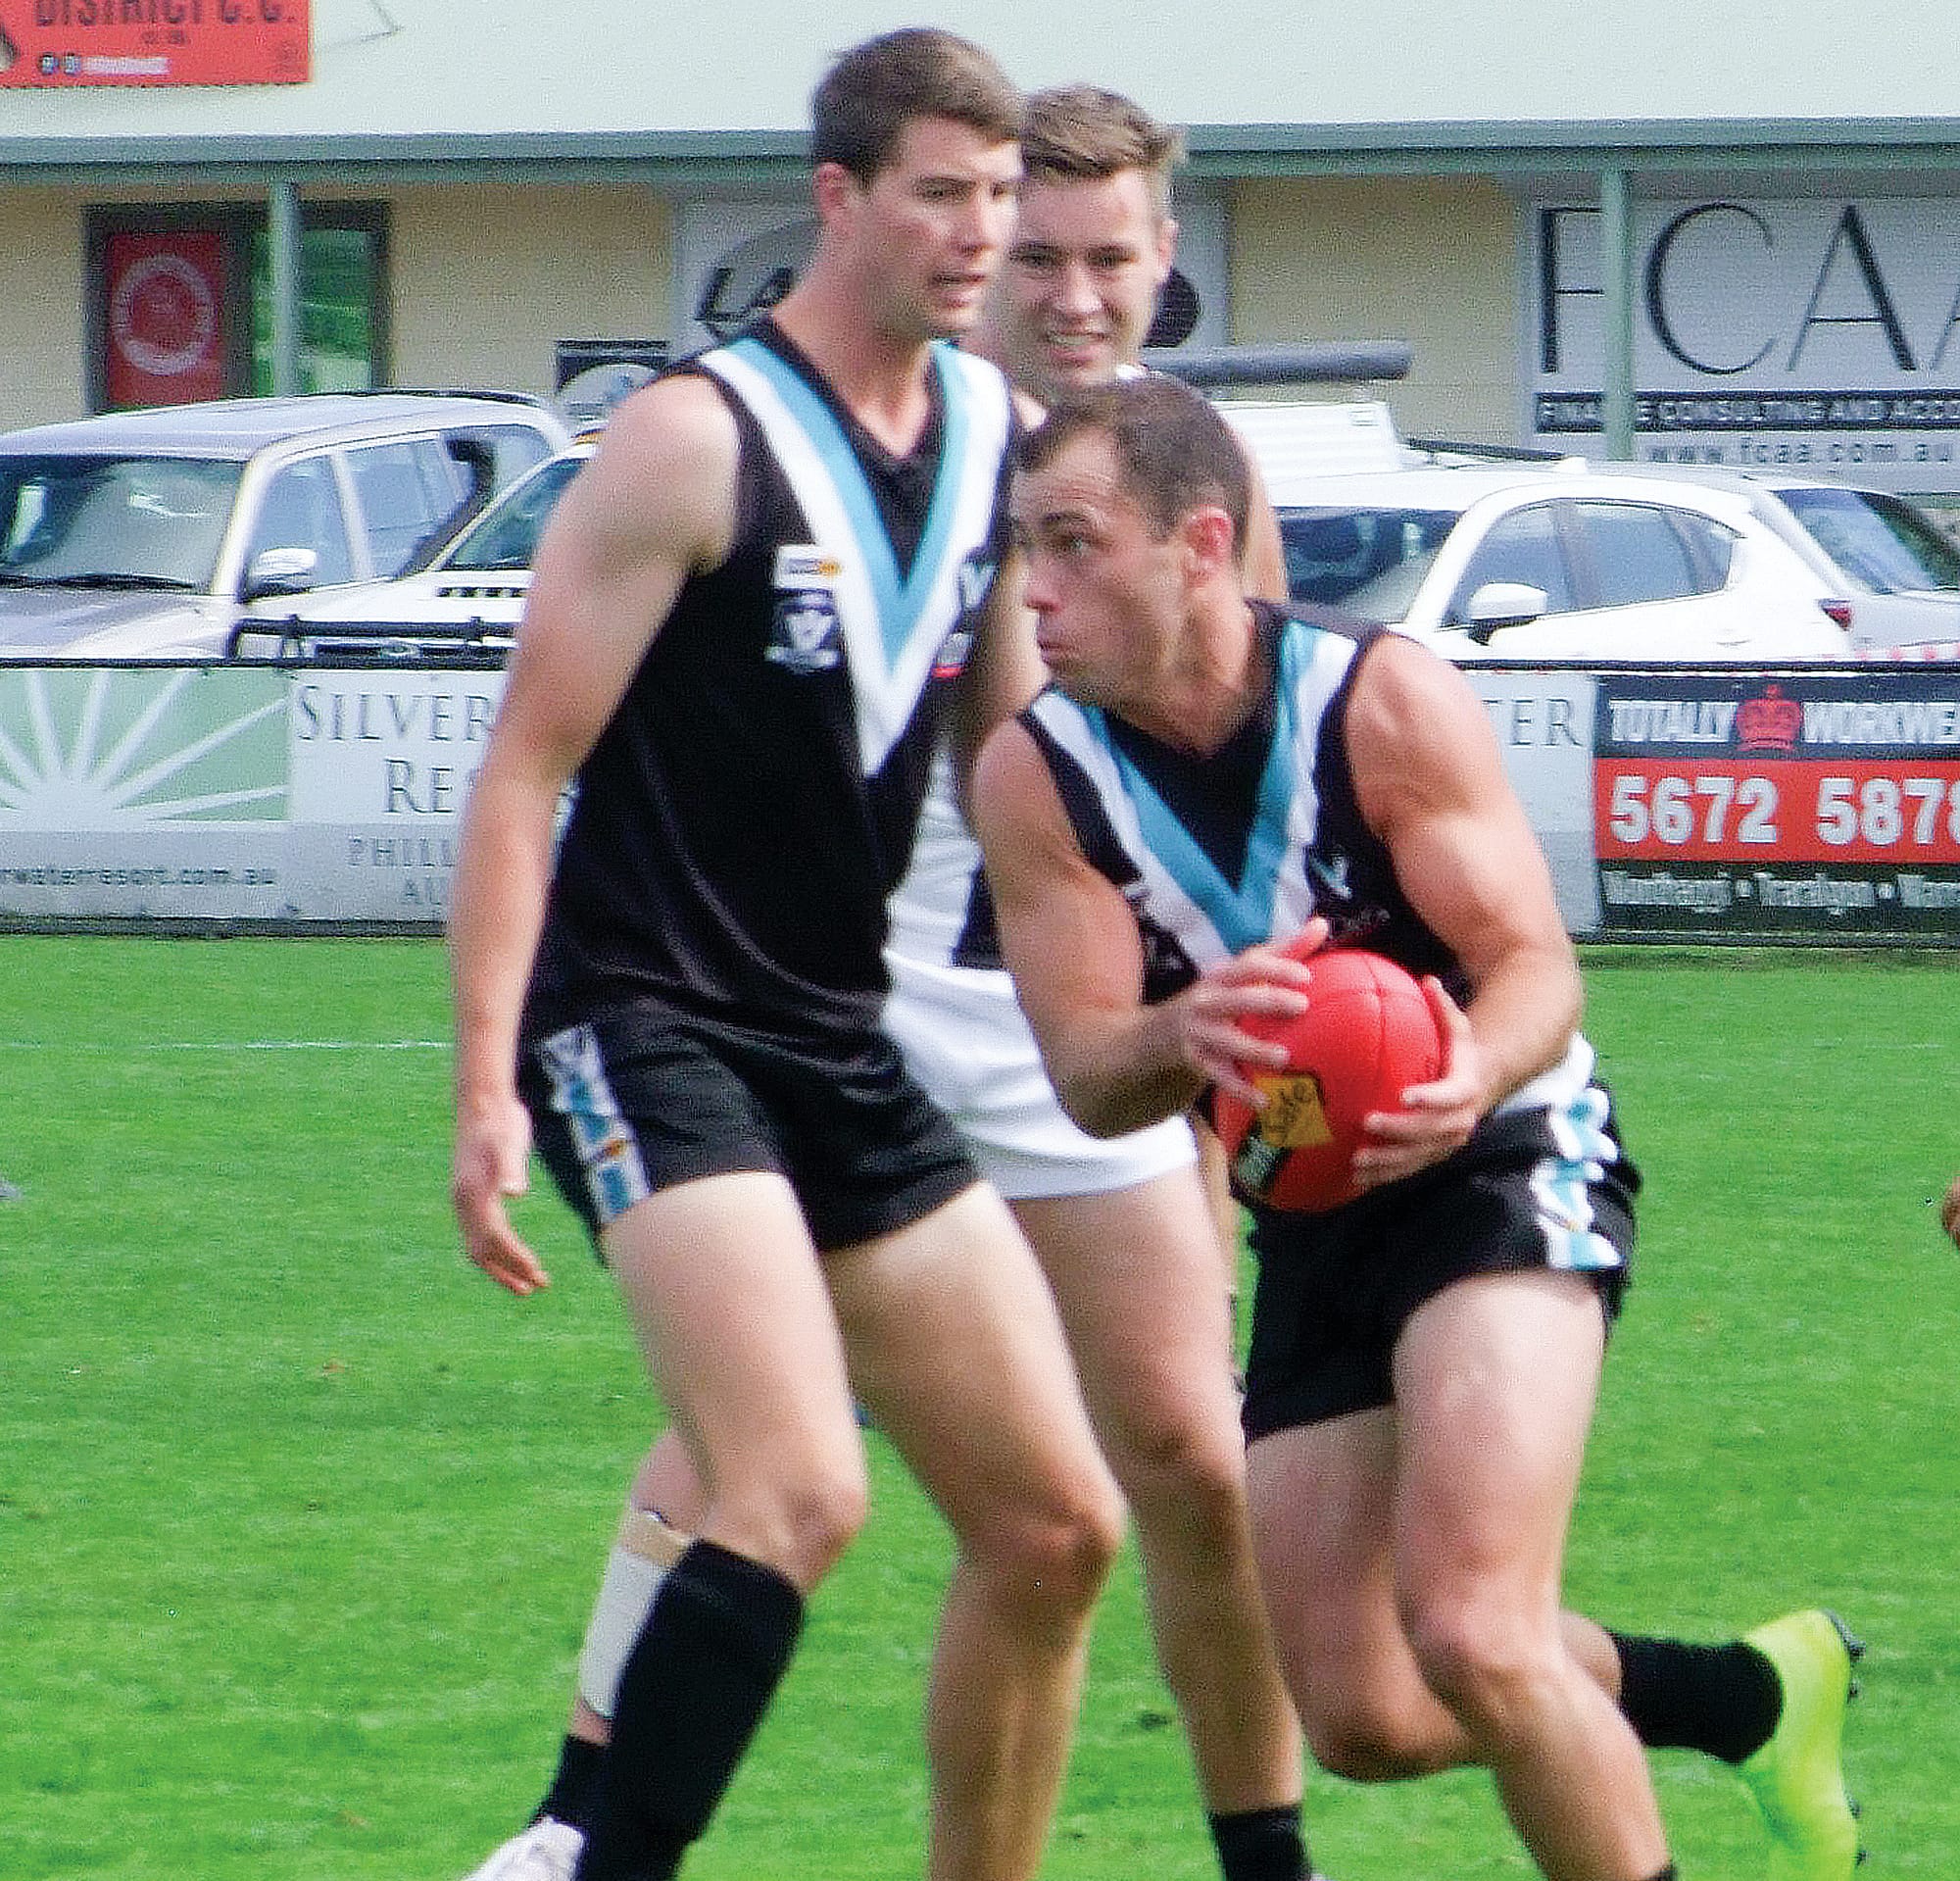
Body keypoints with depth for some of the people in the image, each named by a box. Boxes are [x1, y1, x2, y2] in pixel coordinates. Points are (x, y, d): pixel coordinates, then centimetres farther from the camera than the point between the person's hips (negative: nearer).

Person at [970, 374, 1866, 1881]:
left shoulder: (1385, 701, -19)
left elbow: (1538, 967, -18)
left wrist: (1474, 1078, -43)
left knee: (1471, 1635, -25)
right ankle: (1757, 1696, 29)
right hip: (1315, 1221, 6)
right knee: (1365, 1719, 7)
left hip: (1507, 1164, -6)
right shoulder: (1033, 775, -10)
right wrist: (1186, 1035, -40)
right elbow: (1087, 1076, -16)